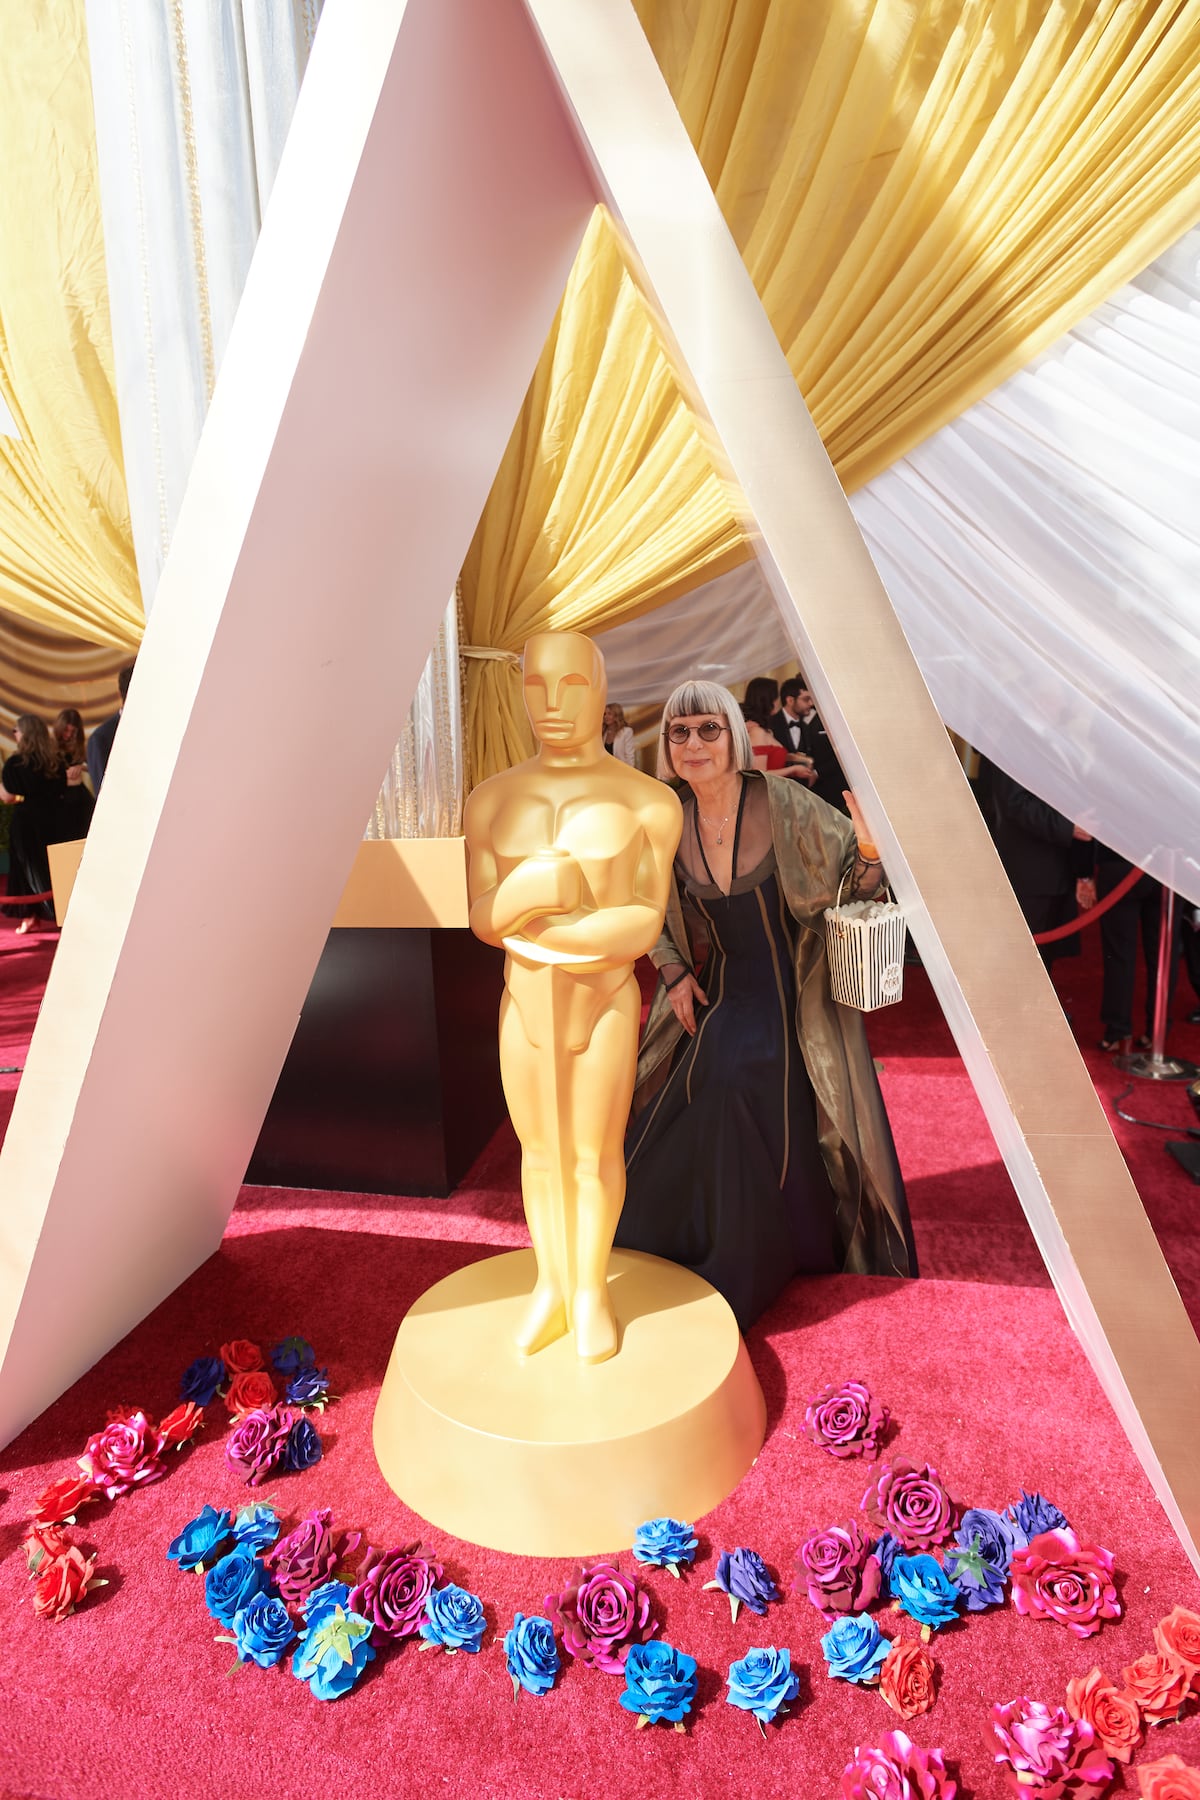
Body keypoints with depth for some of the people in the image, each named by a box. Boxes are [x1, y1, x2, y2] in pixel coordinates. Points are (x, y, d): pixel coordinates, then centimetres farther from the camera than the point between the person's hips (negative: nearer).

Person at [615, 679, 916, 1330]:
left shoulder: (782, 805, -17)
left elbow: (854, 880, -10)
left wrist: (868, 849, -32)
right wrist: (675, 972, 1)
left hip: (796, 1005, -4)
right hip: (721, 1001, 4)